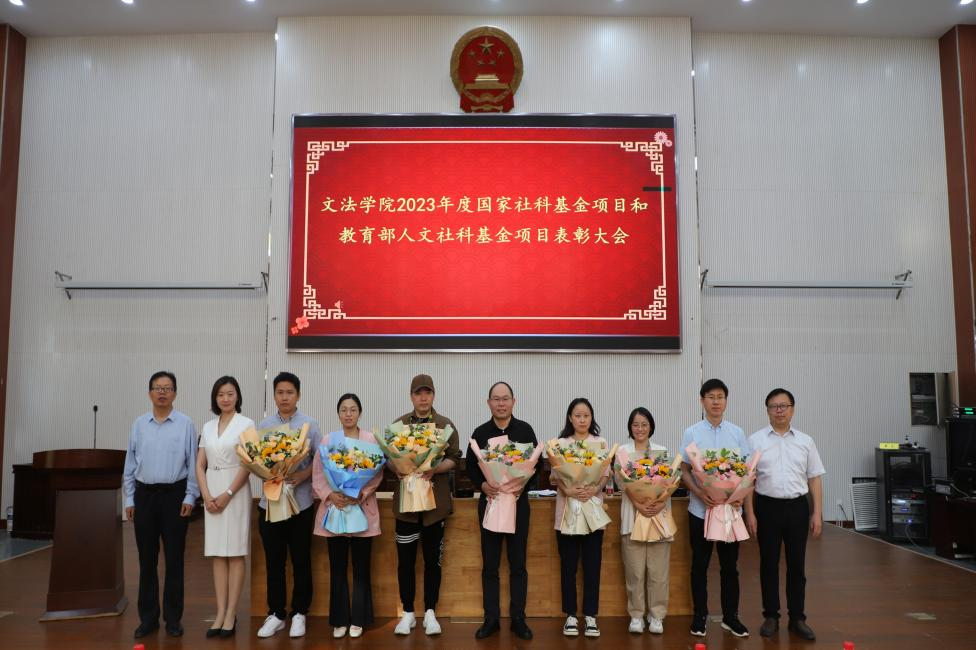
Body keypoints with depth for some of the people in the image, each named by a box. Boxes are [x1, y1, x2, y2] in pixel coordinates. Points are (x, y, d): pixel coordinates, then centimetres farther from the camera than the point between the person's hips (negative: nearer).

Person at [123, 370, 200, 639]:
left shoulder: (185, 424, -3)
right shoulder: (139, 424, 5)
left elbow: (193, 463, -3)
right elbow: (130, 463, 8)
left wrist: (190, 497, -6)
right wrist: (129, 499, 6)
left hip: (174, 495, -2)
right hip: (144, 495, 2)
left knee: (174, 559, 5)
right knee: (147, 559, 9)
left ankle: (173, 617, 16)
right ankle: (148, 617, 20)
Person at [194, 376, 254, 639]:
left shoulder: (246, 424, -3)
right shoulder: (208, 427, 11)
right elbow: (200, 465, 8)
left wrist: (228, 494, -14)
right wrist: (207, 496, -5)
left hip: (236, 491, -4)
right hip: (212, 493, 5)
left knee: (235, 553, -1)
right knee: (218, 554, 6)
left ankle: (231, 614, 5)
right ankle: (220, 613, 11)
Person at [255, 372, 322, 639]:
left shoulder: (310, 425, -2)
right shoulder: (264, 426, 6)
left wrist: (303, 475, -17)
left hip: (301, 502, -2)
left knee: (301, 561, 7)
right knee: (274, 561, 10)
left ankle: (299, 614, 21)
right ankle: (276, 614, 22)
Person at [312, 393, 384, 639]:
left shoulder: (371, 439, 2)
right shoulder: (328, 440, 6)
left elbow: (377, 474, -3)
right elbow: (317, 474, 1)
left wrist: (361, 494, -18)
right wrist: (330, 495, -15)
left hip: (362, 510, -1)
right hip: (334, 508, 1)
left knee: (361, 567, 4)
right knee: (337, 567, 6)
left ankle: (358, 619, 14)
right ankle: (339, 620, 16)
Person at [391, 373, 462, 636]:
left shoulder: (446, 425, 3)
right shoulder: (398, 424, 5)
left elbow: (454, 458, -1)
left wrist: (434, 469, -19)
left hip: (436, 499, 0)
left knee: (433, 558, 6)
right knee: (405, 559, 4)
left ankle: (430, 613, 18)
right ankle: (408, 613, 17)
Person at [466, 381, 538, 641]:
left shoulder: (525, 430, -1)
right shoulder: (480, 433, 2)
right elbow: (470, 466, 3)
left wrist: (523, 485, -18)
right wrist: (482, 484, -16)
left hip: (518, 502, -1)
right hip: (489, 501, 1)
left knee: (518, 564, 6)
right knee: (490, 565, 7)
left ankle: (518, 618, 16)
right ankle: (491, 619, 16)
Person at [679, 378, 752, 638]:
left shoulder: (737, 433, 4)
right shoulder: (691, 433, -1)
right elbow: (684, 470, -2)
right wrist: (699, 493, -17)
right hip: (700, 508, -1)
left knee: (729, 565, 9)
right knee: (700, 565, 8)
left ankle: (730, 616, 22)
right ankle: (700, 615, 20)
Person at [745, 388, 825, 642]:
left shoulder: (805, 441, 5)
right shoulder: (755, 440, -2)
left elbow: (815, 478, 7)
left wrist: (817, 513, 1)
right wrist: (750, 513, -6)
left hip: (797, 507, 2)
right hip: (767, 507, -2)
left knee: (796, 565, 8)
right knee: (769, 564, 7)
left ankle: (797, 618, 20)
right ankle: (771, 616, 19)